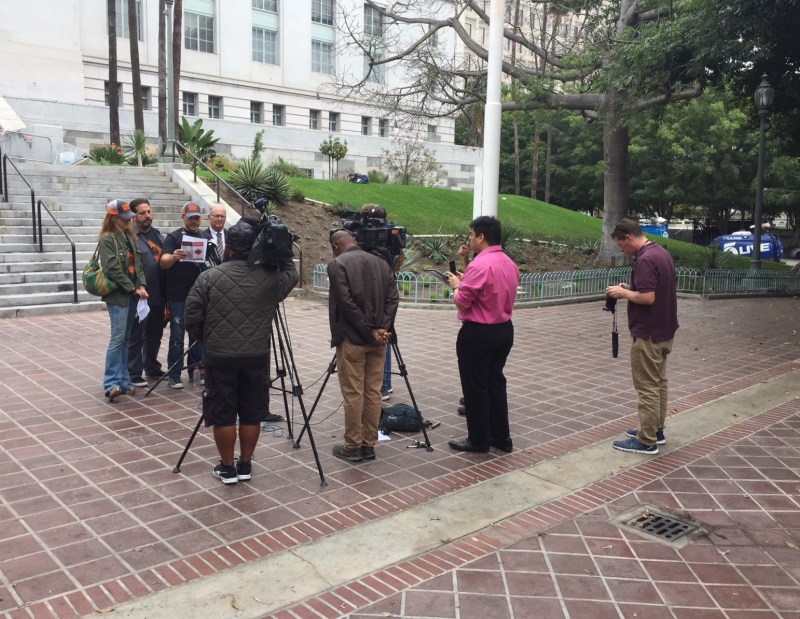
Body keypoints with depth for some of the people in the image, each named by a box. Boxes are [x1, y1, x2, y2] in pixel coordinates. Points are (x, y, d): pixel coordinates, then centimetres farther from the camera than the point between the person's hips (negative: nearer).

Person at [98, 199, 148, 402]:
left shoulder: (129, 237, 15)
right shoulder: (107, 239, -7)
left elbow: (137, 263, 13)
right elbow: (113, 269, -14)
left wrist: (141, 285, -2)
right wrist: (133, 288, -13)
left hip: (132, 294, 7)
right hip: (118, 294, -7)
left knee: (124, 338, 10)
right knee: (118, 337, -10)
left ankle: (123, 380, 15)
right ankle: (111, 383, -5)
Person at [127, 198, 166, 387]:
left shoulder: (157, 234, 13)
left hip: (158, 295, 7)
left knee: (155, 335, 18)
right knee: (136, 337, 4)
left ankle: (152, 368, 33)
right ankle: (134, 374, 13)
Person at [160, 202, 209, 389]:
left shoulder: (205, 237, 12)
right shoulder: (173, 237, -1)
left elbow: (212, 264, 17)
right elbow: (163, 262, -13)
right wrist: (174, 257, -34)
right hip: (178, 296, -4)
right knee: (177, 336, -1)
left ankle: (196, 370, 20)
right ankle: (174, 375, 6)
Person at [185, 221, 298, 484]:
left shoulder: (209, 277, -7)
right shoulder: (270, 278, -3)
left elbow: (192, 316, -6)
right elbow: (292, 275, 18)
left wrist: (203, 340, 11)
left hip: (219, 357, -1)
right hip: (257, 357, 2)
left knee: (223, 415, 9)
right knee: (251, 414, 12)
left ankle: (227, 468, 18)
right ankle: (245, 465, 23)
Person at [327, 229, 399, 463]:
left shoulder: (337, 264, -6)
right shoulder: (381, 262, 11)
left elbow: (347, 304, -15)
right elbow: (393, 299, 2)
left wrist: (370, 332, -12)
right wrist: (382, 329, -6)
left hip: (352, 338, -5)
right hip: (378, 339, 6)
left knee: (353, 394, 1)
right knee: (373, 392, 9)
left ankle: (352, 447, 9)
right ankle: (369, 445, 16)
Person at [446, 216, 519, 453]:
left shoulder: (479, 265, -21)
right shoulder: (510, 264, 8)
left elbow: (462, 301, -18)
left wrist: (456, 284, 2)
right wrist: (465, 281, 12)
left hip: (478, 333, -9)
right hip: (504, 329, 9)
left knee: (475, 387, 3)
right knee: (495, 382, 17)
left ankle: (478, 440, 12)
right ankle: (501, 437, 23)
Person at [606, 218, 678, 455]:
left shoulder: (645, 259, -22)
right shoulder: (662, 253, 10)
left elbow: (647, 297, -27)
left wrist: (623, 292, -12)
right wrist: (630, 288, 11)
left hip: (648, 334, -10)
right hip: (664, 331, 10)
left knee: (647, 387, -3)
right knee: (658, 382, 18)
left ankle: (646, 441, 5)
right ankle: (656, 430, 29)